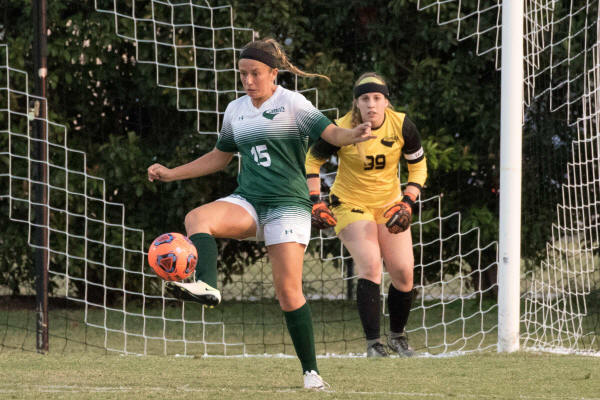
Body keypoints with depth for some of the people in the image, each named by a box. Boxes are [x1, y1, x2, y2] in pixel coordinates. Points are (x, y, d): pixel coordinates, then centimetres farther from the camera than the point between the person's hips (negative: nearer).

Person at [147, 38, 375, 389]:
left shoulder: (292, 103, -3)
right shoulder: (236, 110, 14)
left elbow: (330, 133, -13)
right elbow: (220, 157, 27)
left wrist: (354, 135, -36)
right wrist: (171, 174, 25)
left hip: (288, 204, -5)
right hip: (247, 202, 5)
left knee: (288, 289, -13)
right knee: (197, 218, -27)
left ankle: (311, 370, -3)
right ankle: (207, 286, -50)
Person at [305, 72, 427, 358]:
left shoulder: (401, 125, -11)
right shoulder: (341, 129, -18)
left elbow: (418, 164, 3)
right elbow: (312, 160, -1)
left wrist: (408, 201, -10)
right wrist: (315, 200, -10)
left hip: (389, 204, 3)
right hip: (350, 205, -3)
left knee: (403, 273, -2)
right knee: (370, 266, -22)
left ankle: (398, 336, 23)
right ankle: (373, 344, -17)